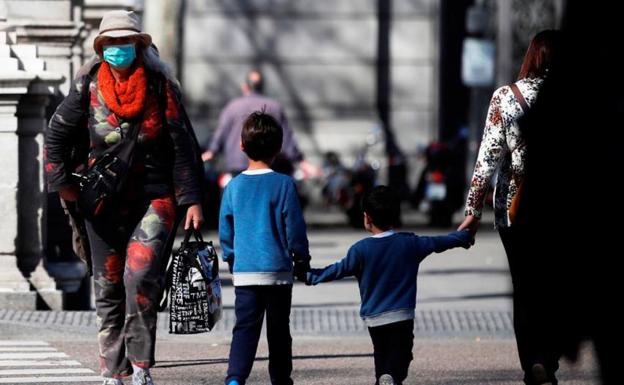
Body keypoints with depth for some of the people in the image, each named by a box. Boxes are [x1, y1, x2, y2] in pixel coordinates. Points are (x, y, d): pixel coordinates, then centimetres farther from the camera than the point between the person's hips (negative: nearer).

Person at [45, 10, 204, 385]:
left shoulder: (161, 86, -2)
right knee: (108, 287, 5)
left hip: (154, 199, -2)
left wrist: (192, 200, -5)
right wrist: (63, 183, 2)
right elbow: (57, 136, 11)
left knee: (140, 276, -19)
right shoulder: (88, 87, 2)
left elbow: (183, 147, -1)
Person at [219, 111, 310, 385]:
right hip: (277, 270, -2)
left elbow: (225, 231, 10)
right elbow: (294, 228, -4)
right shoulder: (283, 184, -7)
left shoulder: (233, 187, 3)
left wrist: (231, 260, 25)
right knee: (278, 331, 10)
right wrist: (302, 260, 9)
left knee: (245, 328, -1)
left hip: (243, 272, 2)